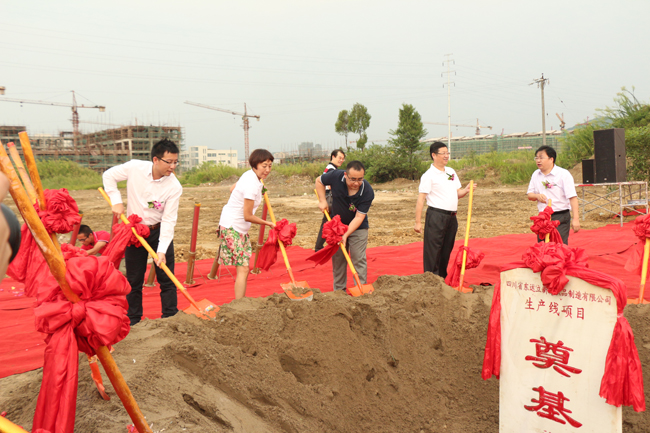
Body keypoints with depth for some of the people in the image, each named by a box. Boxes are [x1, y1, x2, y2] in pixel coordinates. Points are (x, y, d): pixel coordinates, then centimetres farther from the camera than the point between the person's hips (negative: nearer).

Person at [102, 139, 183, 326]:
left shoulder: (174, 187, -19)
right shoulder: (135, 167, -16)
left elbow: (168, 220, -20)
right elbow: (109, 175, 2)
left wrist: (162, 250, -27)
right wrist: (116, 201, -9)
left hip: (159, 231, -1)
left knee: (166, 278, -1)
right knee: (134, 279, 8)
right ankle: (133, 321, 21)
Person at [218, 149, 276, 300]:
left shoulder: (250, 175, 6)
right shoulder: (252, 184, -22)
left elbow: (232, 189, 23)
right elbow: (248, 216, -19)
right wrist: (269, 224, -7)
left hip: (240, 228, 10)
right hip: (232, 227, -10)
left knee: (245, 268, 10)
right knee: (243, 269, -12)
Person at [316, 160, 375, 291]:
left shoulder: (368, 192, -28)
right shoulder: (336, 176, -23)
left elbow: (359, 217, -28)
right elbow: (319, 181, 0)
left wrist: (346, 235, -35)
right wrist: (322, 200, -10)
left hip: (358, 228, -3)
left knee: (359, 258, -8)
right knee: (337, 258, 9)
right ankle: (339, 290, 21)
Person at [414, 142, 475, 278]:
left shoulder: (451, 172, 15)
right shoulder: (428, 175, -7)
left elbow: (457, 193, 19)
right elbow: (421, 199, -10)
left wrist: (466, 190, -4)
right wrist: (418, 222, -15)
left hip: (451, 217, 7)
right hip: (436, 216, -7)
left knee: (447, 250, 12)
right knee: (433, 250, -6)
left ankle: (443, 279, 22)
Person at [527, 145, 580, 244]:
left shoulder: (563, 174, -7)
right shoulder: (536, 175, 10)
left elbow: (572, 197, -11)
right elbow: (529, 195, 15)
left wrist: (576, 219, -17)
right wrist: (537, 196, -10)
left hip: (560, 217, -5)